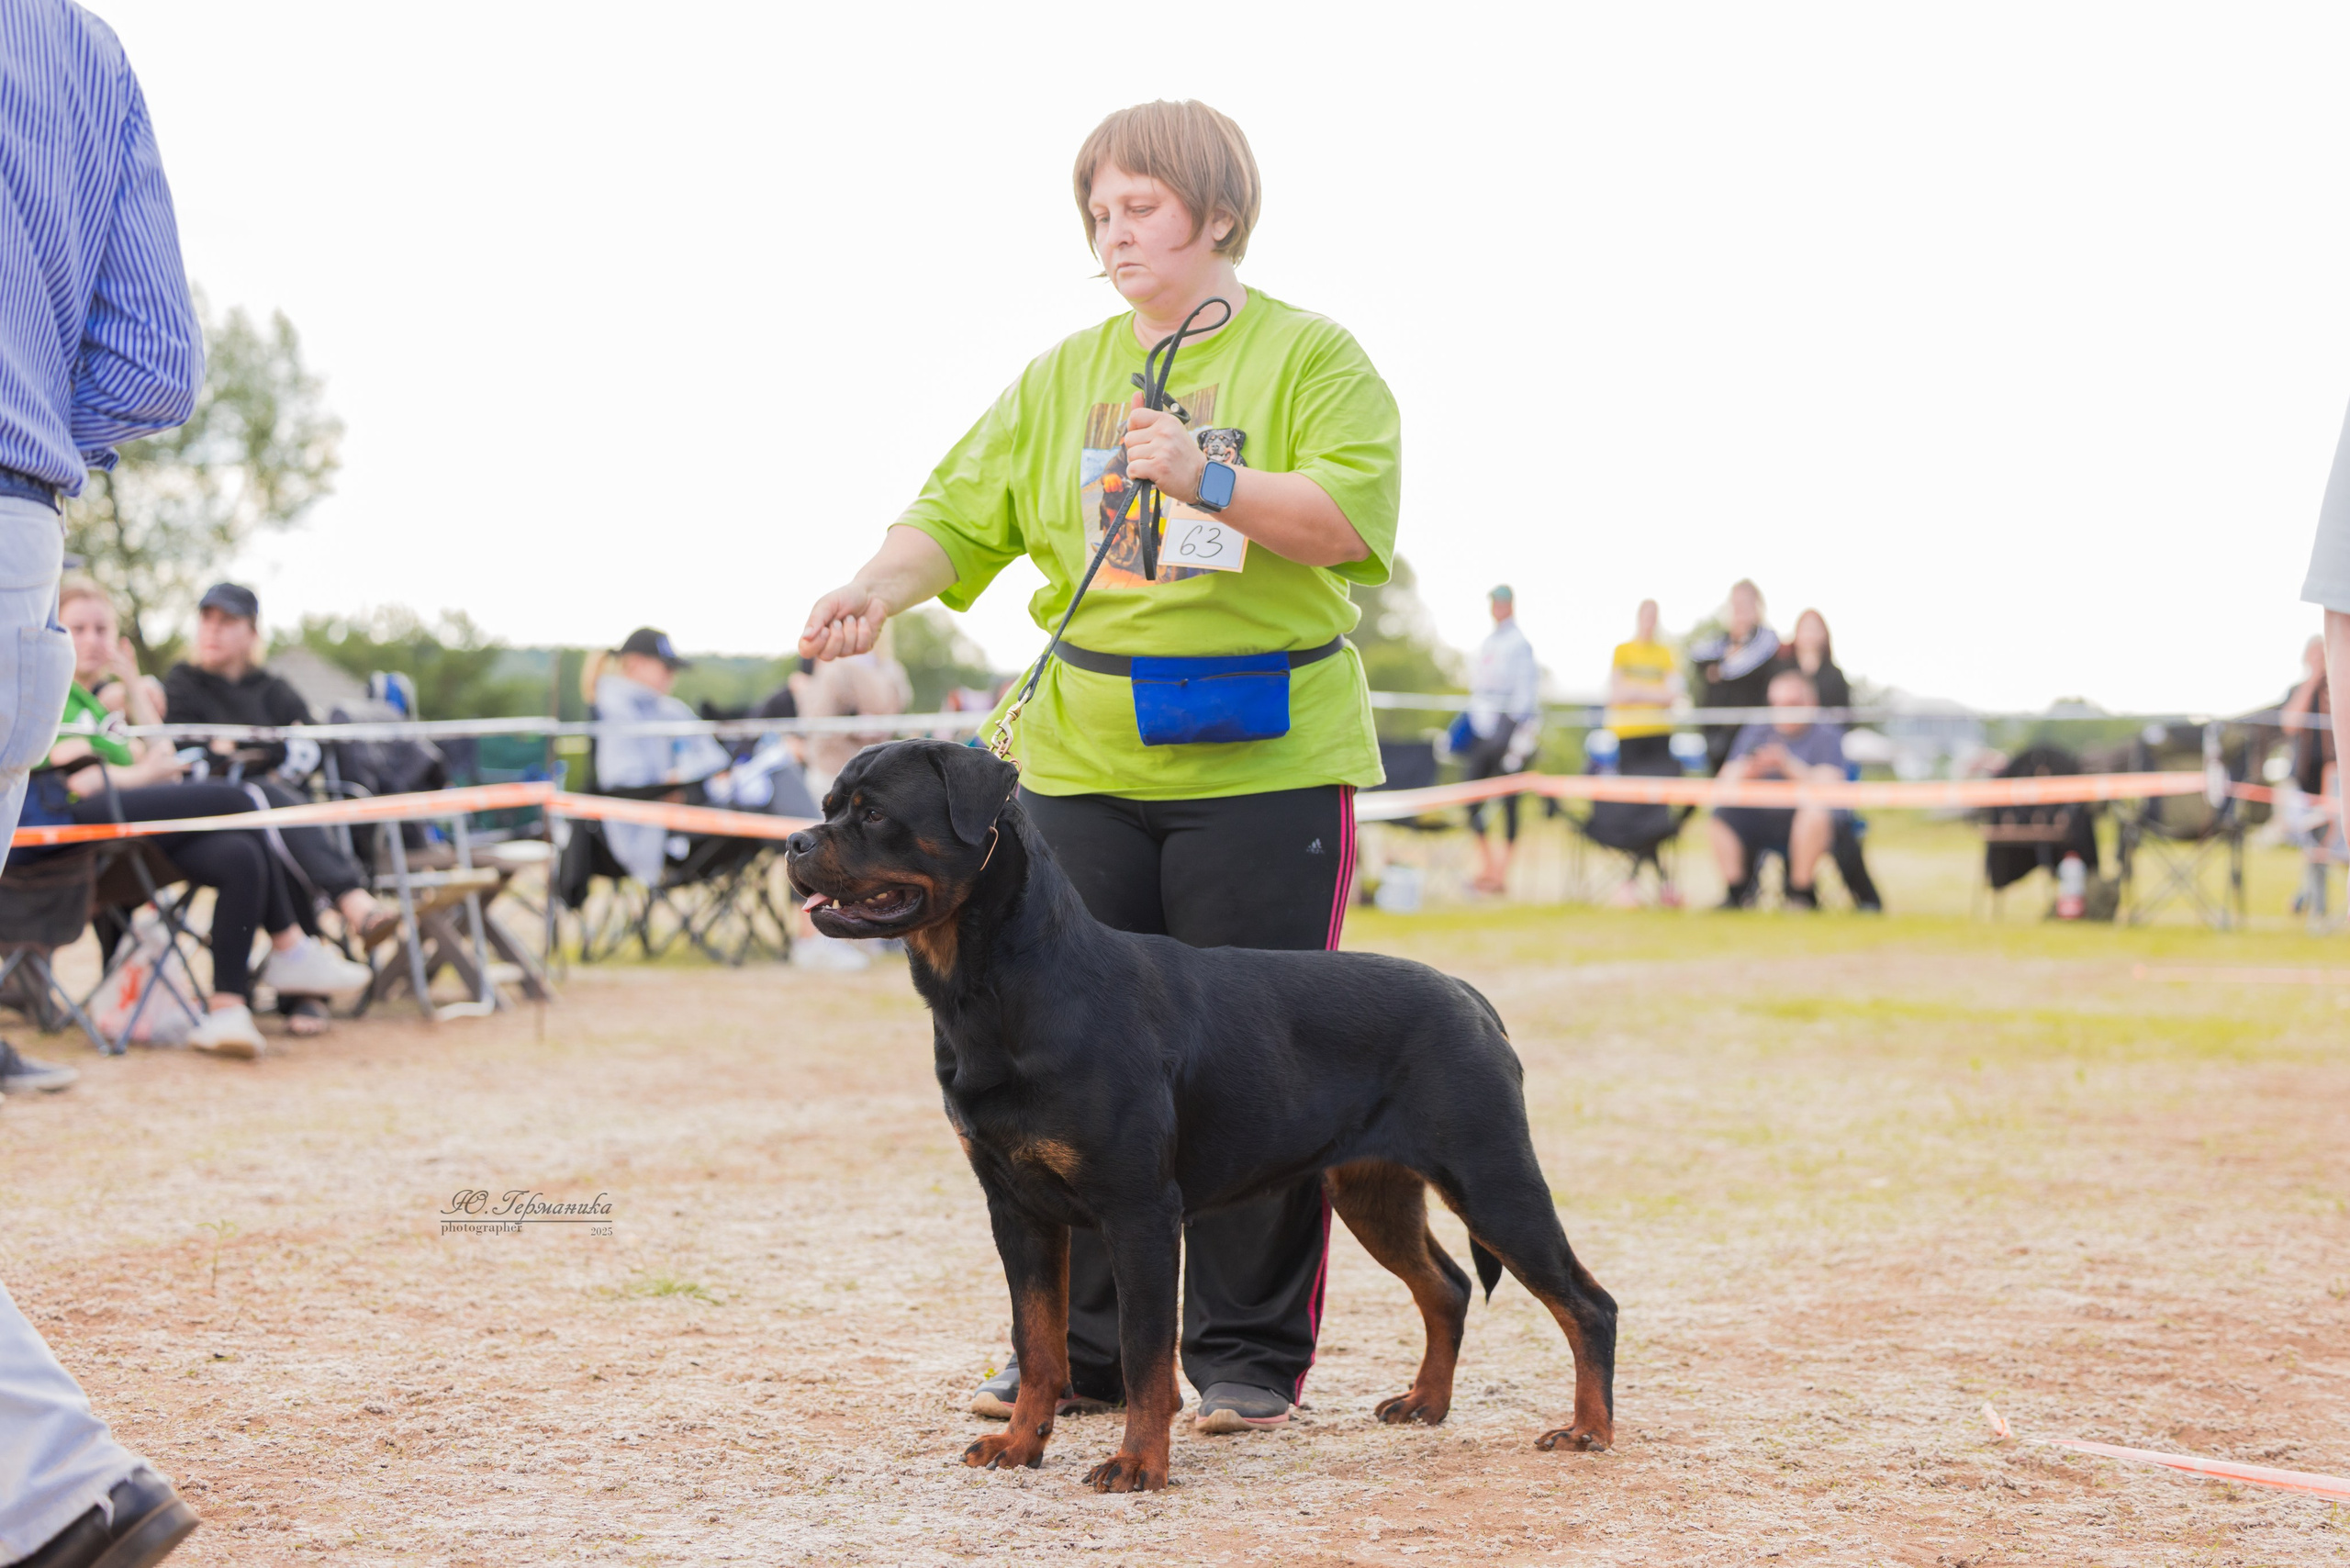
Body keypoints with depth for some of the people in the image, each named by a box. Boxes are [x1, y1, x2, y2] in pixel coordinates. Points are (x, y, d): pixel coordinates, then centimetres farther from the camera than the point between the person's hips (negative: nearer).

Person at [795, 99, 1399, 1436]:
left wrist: (1209, 481, -24)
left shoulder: (1310, 357, 1)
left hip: (1266, 763, -4)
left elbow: (1351, 515, -12)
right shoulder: (1065, 376, 15)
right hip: (1085, 762, 4)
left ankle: (1251, 1358, 9)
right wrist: (887, 583, -9)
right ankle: (1080, 1348, 15)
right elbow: (965, 512, 10)